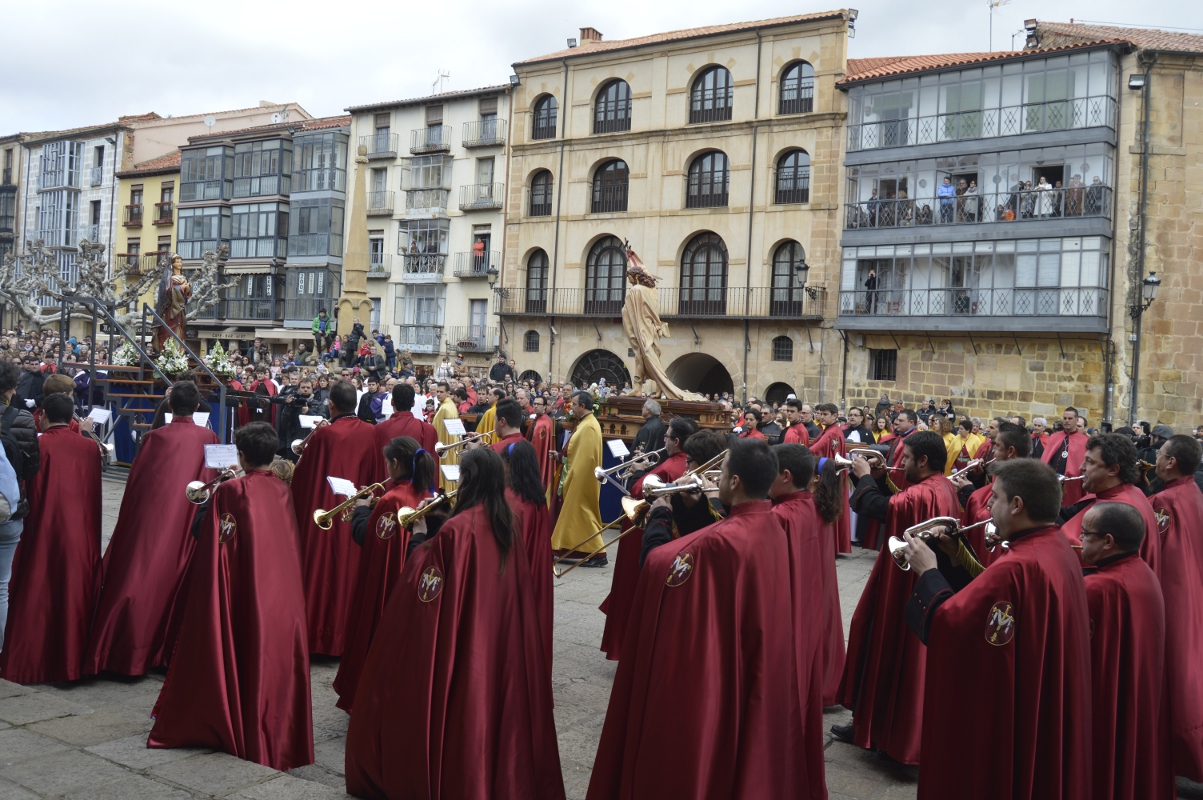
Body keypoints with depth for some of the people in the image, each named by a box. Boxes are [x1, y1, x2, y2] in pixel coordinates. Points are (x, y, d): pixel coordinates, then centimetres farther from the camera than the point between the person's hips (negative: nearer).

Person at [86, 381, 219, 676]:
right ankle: (170, 648, 18)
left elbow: (135, 483, -2)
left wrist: (131, 517, 10)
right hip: (190, 524, 2)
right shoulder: (209, 438, -5)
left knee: (143, 575, 7)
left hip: (152, 520, -1)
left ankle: (132, 649, 11)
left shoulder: (154, 438, -8)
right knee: (180, 578, 11)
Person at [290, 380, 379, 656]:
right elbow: (375, 476, 4)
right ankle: (350, 633, 20)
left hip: (325, 511, -4)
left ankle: (320, 634, 13)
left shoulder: (324, 434, -14)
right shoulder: (370, 432, -4)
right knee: (351, 567, 12)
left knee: (323, 566, 6)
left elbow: (302, 473, -4)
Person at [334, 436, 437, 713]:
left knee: (374, 634, 8)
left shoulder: (391, 500, -23)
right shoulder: (426, 497, 0)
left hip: (384, 582, -7)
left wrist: (361, 510, -1)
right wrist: (374, 507, 9)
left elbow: (366, 537, -17)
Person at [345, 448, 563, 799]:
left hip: (461, 637, -7)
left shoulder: (457, 528, -20)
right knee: (493, 696, 16)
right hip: (502, 634, 7)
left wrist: (419, 539, -2)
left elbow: (426, 584, -15)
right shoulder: (507, 523, 2)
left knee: (461, 705, 5)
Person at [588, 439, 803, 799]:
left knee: (698, 752, 8)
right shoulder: (773, 530, 1)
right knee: (746, 738, 23)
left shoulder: (720, 541, -28)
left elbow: (660, 567, -24)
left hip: (712, 671, -9)